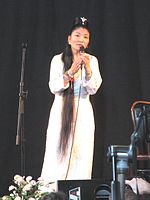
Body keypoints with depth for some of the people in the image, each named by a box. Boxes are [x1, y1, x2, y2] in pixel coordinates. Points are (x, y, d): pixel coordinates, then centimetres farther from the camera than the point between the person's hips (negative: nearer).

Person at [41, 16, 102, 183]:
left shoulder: (92, 60, 5)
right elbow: (53, 87, -6)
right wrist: (70, 72, -18)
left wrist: (88, 69, -19)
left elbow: (93, 89, -3)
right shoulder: (58, 60, 2)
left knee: (81, 156, -1)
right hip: (61, 112, -1)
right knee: (57, 155, -3)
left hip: (83, 113, 1)